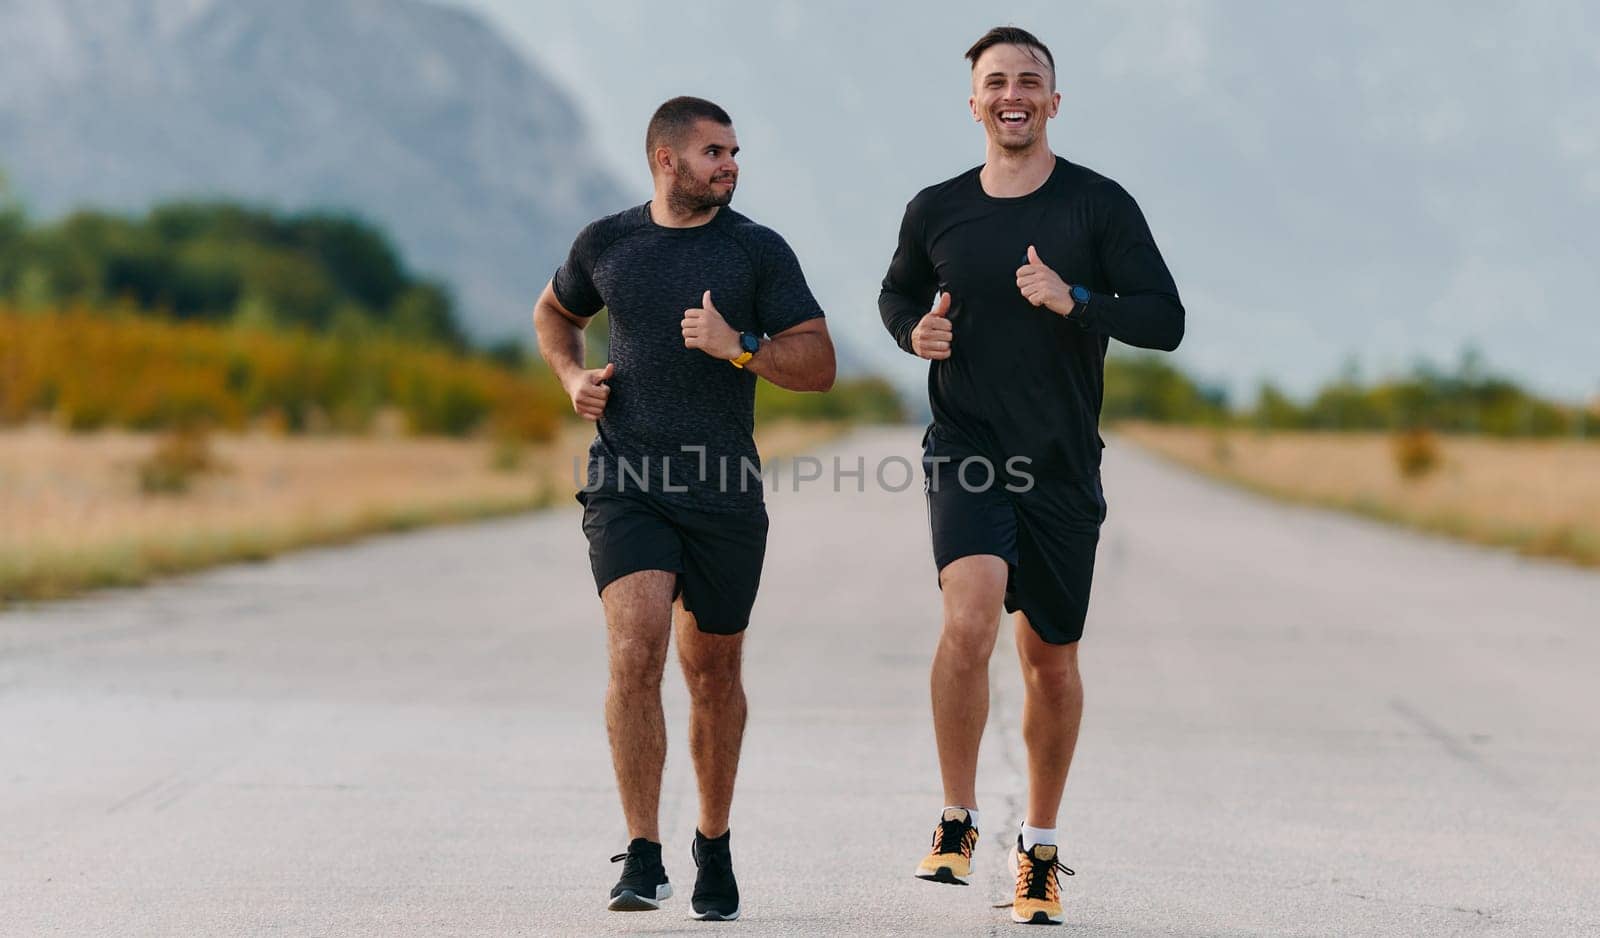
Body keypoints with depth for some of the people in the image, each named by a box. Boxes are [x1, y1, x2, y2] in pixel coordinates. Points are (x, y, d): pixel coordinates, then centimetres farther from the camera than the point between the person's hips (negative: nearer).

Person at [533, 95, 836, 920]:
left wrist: (739, 347, -16)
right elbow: (554, 314, 26)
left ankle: (714, 844, 31)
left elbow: (818, 365, 0)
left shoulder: (759, 251, 1)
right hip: (626, 488, 0)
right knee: (635, 652, -18)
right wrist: (573, 378, 7)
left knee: (713, 674, 10)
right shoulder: (605, 243, 6)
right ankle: (642, 858, -14)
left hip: (724, 495, 0)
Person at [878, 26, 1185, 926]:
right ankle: (958, 824, -10)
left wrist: (1074, 301, -22)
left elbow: (1165, 319, -7)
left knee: (1052, 660, 9)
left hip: (1063, 465, 1)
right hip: (966, 452, 0)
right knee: (970, 616, -25)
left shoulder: (1100, 205, -3)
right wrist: (916, 331, 0)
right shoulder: (937, 211, 4)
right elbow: (899, 292, 23)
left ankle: (1041, 846, 29)